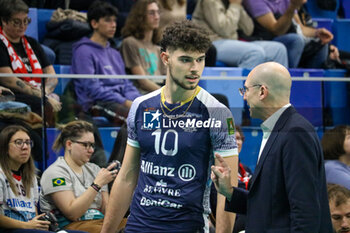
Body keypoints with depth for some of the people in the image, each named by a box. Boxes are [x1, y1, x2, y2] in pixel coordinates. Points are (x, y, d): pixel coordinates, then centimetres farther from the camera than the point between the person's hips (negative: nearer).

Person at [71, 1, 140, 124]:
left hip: (119, 100, 8)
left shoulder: (115, 54, 28)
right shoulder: (84, 51, 1)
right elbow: (92, 88, -10)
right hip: (97, 104, -8)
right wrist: (125, 102, -16)